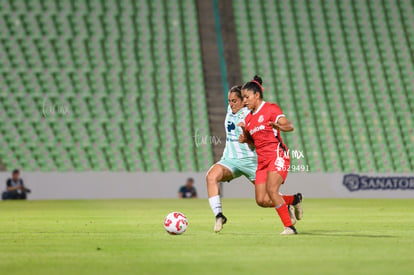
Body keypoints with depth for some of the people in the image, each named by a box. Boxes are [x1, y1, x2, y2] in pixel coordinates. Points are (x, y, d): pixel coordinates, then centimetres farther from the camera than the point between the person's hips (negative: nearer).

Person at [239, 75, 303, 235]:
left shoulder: (271, 109, -5)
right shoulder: (248, 118, 16)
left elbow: (289, 126, -15)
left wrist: (279, 126, -37)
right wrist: (244, 138, 4)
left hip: (277, 156, -7)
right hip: (262, 161, 7)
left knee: (271, 190, -25)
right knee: (262, 201, -4)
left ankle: (289, 226, -15)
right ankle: (294, 199, 19)